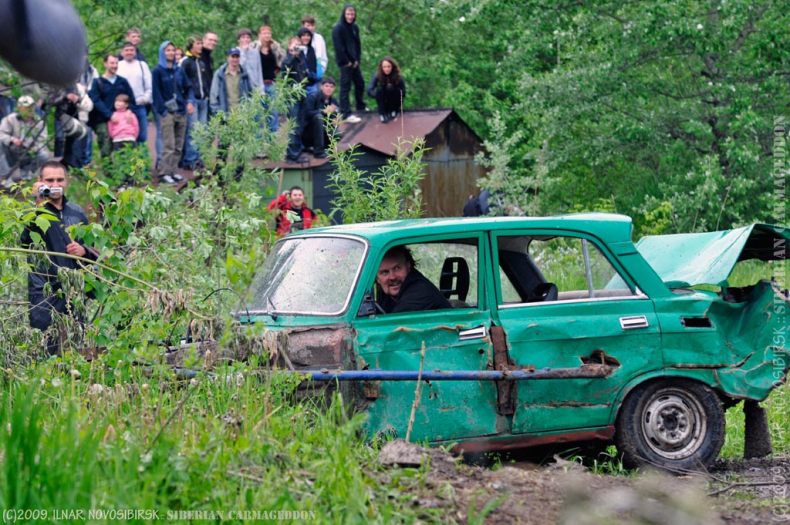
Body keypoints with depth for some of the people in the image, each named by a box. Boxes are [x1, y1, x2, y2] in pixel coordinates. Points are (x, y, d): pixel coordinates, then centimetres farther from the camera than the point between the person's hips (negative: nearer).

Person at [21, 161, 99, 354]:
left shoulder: (76, 213, 11)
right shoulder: (35, 212, -3)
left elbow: (97, 251, 17)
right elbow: (25, 240, -23)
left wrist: (84, 250, -6)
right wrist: (38, 204, -29)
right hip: (45, 296, -4)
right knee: (47, 353, -6)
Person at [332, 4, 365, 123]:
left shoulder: (354, 27, 10)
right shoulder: (338, 28, -13)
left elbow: (358, 44, 13)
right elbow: (339, 47, -17)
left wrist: (357, 59, 3)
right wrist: (346, 62, -15)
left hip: (354, 62, 8)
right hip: (345, 63, -8)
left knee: (360, 84, 18)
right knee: (345, 87, -7)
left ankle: (361, 107, 35)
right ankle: (346, 114, -7)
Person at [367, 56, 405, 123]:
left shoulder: (397, 77, -18)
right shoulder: (377, 76, -16)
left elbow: (403, 94, -12)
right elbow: (369, 91, -21)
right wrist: (377, 94, -41)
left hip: (395, 103, -1)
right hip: (383, 103, 1)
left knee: (390, 88, -29)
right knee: (380, 89, -28)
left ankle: (395, 111, -10)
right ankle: (382, 113, -19)